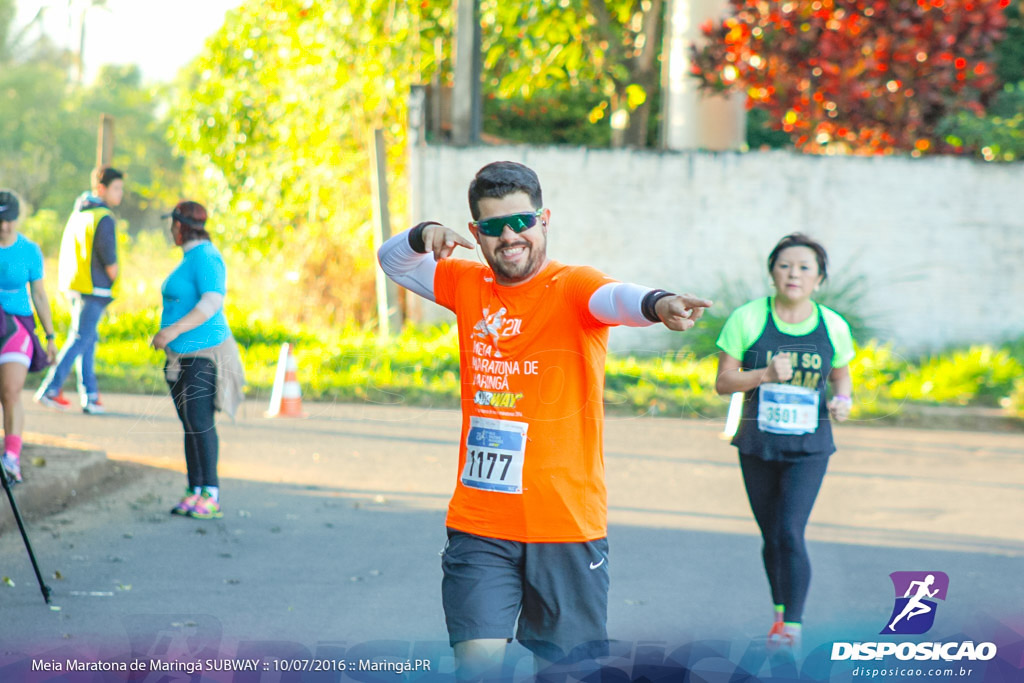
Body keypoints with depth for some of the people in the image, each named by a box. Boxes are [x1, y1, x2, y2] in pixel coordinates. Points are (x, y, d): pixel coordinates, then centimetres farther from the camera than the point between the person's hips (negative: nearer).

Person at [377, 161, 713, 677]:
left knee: (559, 667, 7)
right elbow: (393, 263, 20)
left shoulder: (571, 288, -9)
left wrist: (656, 304, -56)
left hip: (565, 525, -3)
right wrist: (423, 237, -4)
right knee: (477, 660, -9)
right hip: (479, 524, 3)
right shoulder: (469, 286, 7)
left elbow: (616, 297, -31)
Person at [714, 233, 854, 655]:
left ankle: (793, 625, -8)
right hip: (758, 445, 1)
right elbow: (723, 382, -5)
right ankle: (781, 609, 35)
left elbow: (841, 375, 15)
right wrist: (765, 375, -21)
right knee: (771, 537, 12)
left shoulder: (833, 327, -2)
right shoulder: (748, 319, -7)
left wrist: (842, 400, -7)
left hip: (809, 446, -1)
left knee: (791, 532, -15)